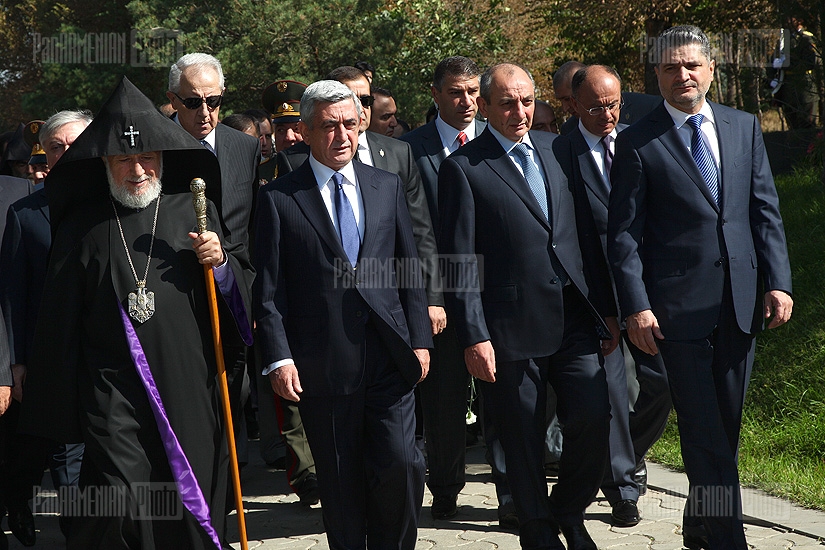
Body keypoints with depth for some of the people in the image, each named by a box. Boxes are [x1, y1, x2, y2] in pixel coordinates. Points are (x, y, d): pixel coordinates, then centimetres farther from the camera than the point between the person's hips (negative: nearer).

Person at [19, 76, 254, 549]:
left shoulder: (193, 210, 9)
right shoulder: (83, 227, 6)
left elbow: (243, 285, 14)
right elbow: (61, 320, 8)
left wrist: (221, 264, -9)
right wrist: (60, 411, 5)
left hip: (188, 387, 2)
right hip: (114, 397, -2)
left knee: (191, 509, 6)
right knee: (120, 509, -11)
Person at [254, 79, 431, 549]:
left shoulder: (388, 187, 11)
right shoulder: (279, 199, 1)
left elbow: (410, 269, 13)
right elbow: (269, 289, -2)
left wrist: (420, 339, 7)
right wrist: (279, 357, -9)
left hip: (389, 356, 2)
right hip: (323, 365, -2)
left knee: (401, 462, -8)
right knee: (341, 482, 6)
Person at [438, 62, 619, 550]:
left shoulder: (558, 150, 12)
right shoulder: (463, 168, -3)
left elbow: (587, 233, 14)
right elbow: (460, 262, -6)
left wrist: (606, 308, 11)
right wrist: (474, 336, -11)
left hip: (575, 318, 4)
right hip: (512, 327, -4)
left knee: (593, 417, -5)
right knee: (524, 438, 4)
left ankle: (568, 511, 21)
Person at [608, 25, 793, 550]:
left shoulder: (744, 127, 10)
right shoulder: (638, 142, -2)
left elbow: (766, 211, 9)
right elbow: (624, 233, -4)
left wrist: (778, 282, 0)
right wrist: (636, 306, -11)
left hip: (741, 301, 4)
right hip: (679, 305, -4)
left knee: (726, 426, 12)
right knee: (705, 432, -4)